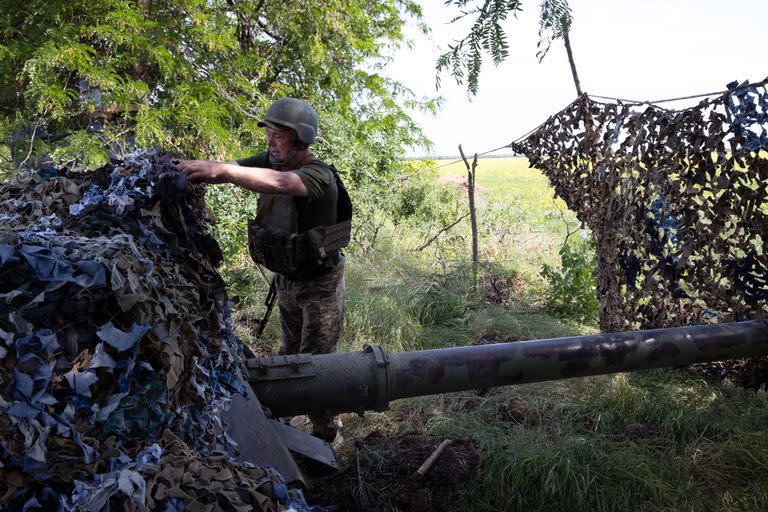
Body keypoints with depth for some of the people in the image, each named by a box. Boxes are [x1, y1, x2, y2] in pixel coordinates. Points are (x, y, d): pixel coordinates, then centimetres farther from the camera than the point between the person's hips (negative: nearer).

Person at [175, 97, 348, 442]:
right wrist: (190, 168, -33)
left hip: (320, 284, -7)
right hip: (285, 280, 7)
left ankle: (325, 432, 20)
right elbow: (226, 171, -13)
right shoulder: (268, 162, -4)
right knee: (290, 353, 21)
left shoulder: (319, 175, -27)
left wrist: (221, 170, -56)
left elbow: (278, 183, -46)